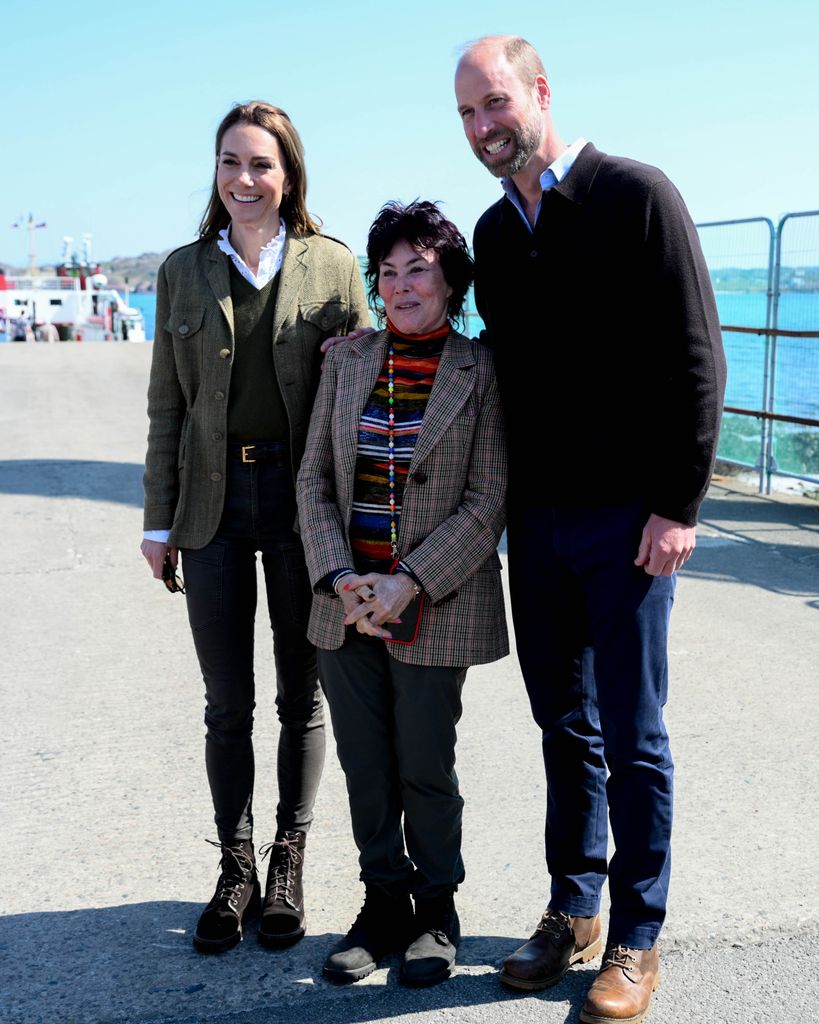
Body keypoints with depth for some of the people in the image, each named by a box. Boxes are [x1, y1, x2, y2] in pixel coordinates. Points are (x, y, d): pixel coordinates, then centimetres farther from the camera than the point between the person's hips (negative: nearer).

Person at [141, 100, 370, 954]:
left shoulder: (332, 266, 1)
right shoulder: (184, 271, 6)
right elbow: (166, 404, 8)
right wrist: (160, 520, 5)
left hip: (303, 497, -1)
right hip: (215, 500, 2)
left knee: (301, 694, 10)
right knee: (226, 702, 8)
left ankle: (288, 861, 26)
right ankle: (235, 866, 23)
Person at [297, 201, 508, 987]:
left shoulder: (481, 372, -5)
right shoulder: (346, 361, 7)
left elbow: (488, 501, -8)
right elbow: (314, 479, 6)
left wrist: (409, 583, -16)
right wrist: (339, 579, -8)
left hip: (434, 606, -3)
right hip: (346, 602, 4)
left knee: (426, 769, 7)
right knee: (364, 767, 11)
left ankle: (437, 911, 28)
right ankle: (383, 902, 30)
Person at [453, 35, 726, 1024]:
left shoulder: (635, 196, -7)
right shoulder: (493, 233, 12)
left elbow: (694, 359, -10)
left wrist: (679, 505, -14)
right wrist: (502, 500, 11)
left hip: (627, 517, -5)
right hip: (536, 521, 6)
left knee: (632, 737, 3)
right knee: (565, 727, 13)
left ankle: (635, 940, 17)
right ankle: (573, 910, 27)